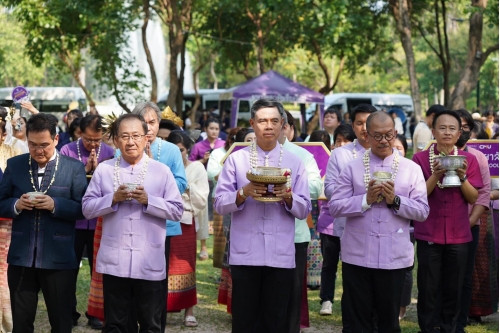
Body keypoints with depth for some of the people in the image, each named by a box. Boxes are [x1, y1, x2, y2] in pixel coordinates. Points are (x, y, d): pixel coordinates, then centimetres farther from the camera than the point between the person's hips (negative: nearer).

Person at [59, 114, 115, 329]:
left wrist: (97, 169, -19)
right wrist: (84, 170, -18)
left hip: (100, 221, 1)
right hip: (73, 220, -1)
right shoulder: (68, 151, -5)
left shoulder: (109, 153, -2)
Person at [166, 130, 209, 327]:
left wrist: (186, 184, -10)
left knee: (186, 266, 3)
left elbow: (201, 200, -1)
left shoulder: (197, 168, 4)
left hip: (186, 222, 0)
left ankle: (189, 312, 7)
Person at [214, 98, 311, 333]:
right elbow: (219, 204, 0)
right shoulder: (236, 160, 4)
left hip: (281, 256, 1)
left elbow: (304, 210, 5)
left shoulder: (294, 163, 7)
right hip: (244, 254, -1)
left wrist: (288, 197, -15)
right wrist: (243, 193, -17)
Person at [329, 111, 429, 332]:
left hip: (394, 256, 0)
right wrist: (366, 200, -15)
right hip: (357, 256, 0)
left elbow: (422, 211, 0)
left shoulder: (411, 169, 4)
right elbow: (334, 207, -3)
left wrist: (395, 201, -15)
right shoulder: (352, 168, 3)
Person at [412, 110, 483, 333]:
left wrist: (462, 177, -15)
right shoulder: (420, 158, -1)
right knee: (427, 289, 1)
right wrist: (435, 176, -19)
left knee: (453, 289, 7)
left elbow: (473, 198, 2)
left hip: (458, 234, 2)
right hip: (428, 234, -2)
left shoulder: (469, 160, 4)